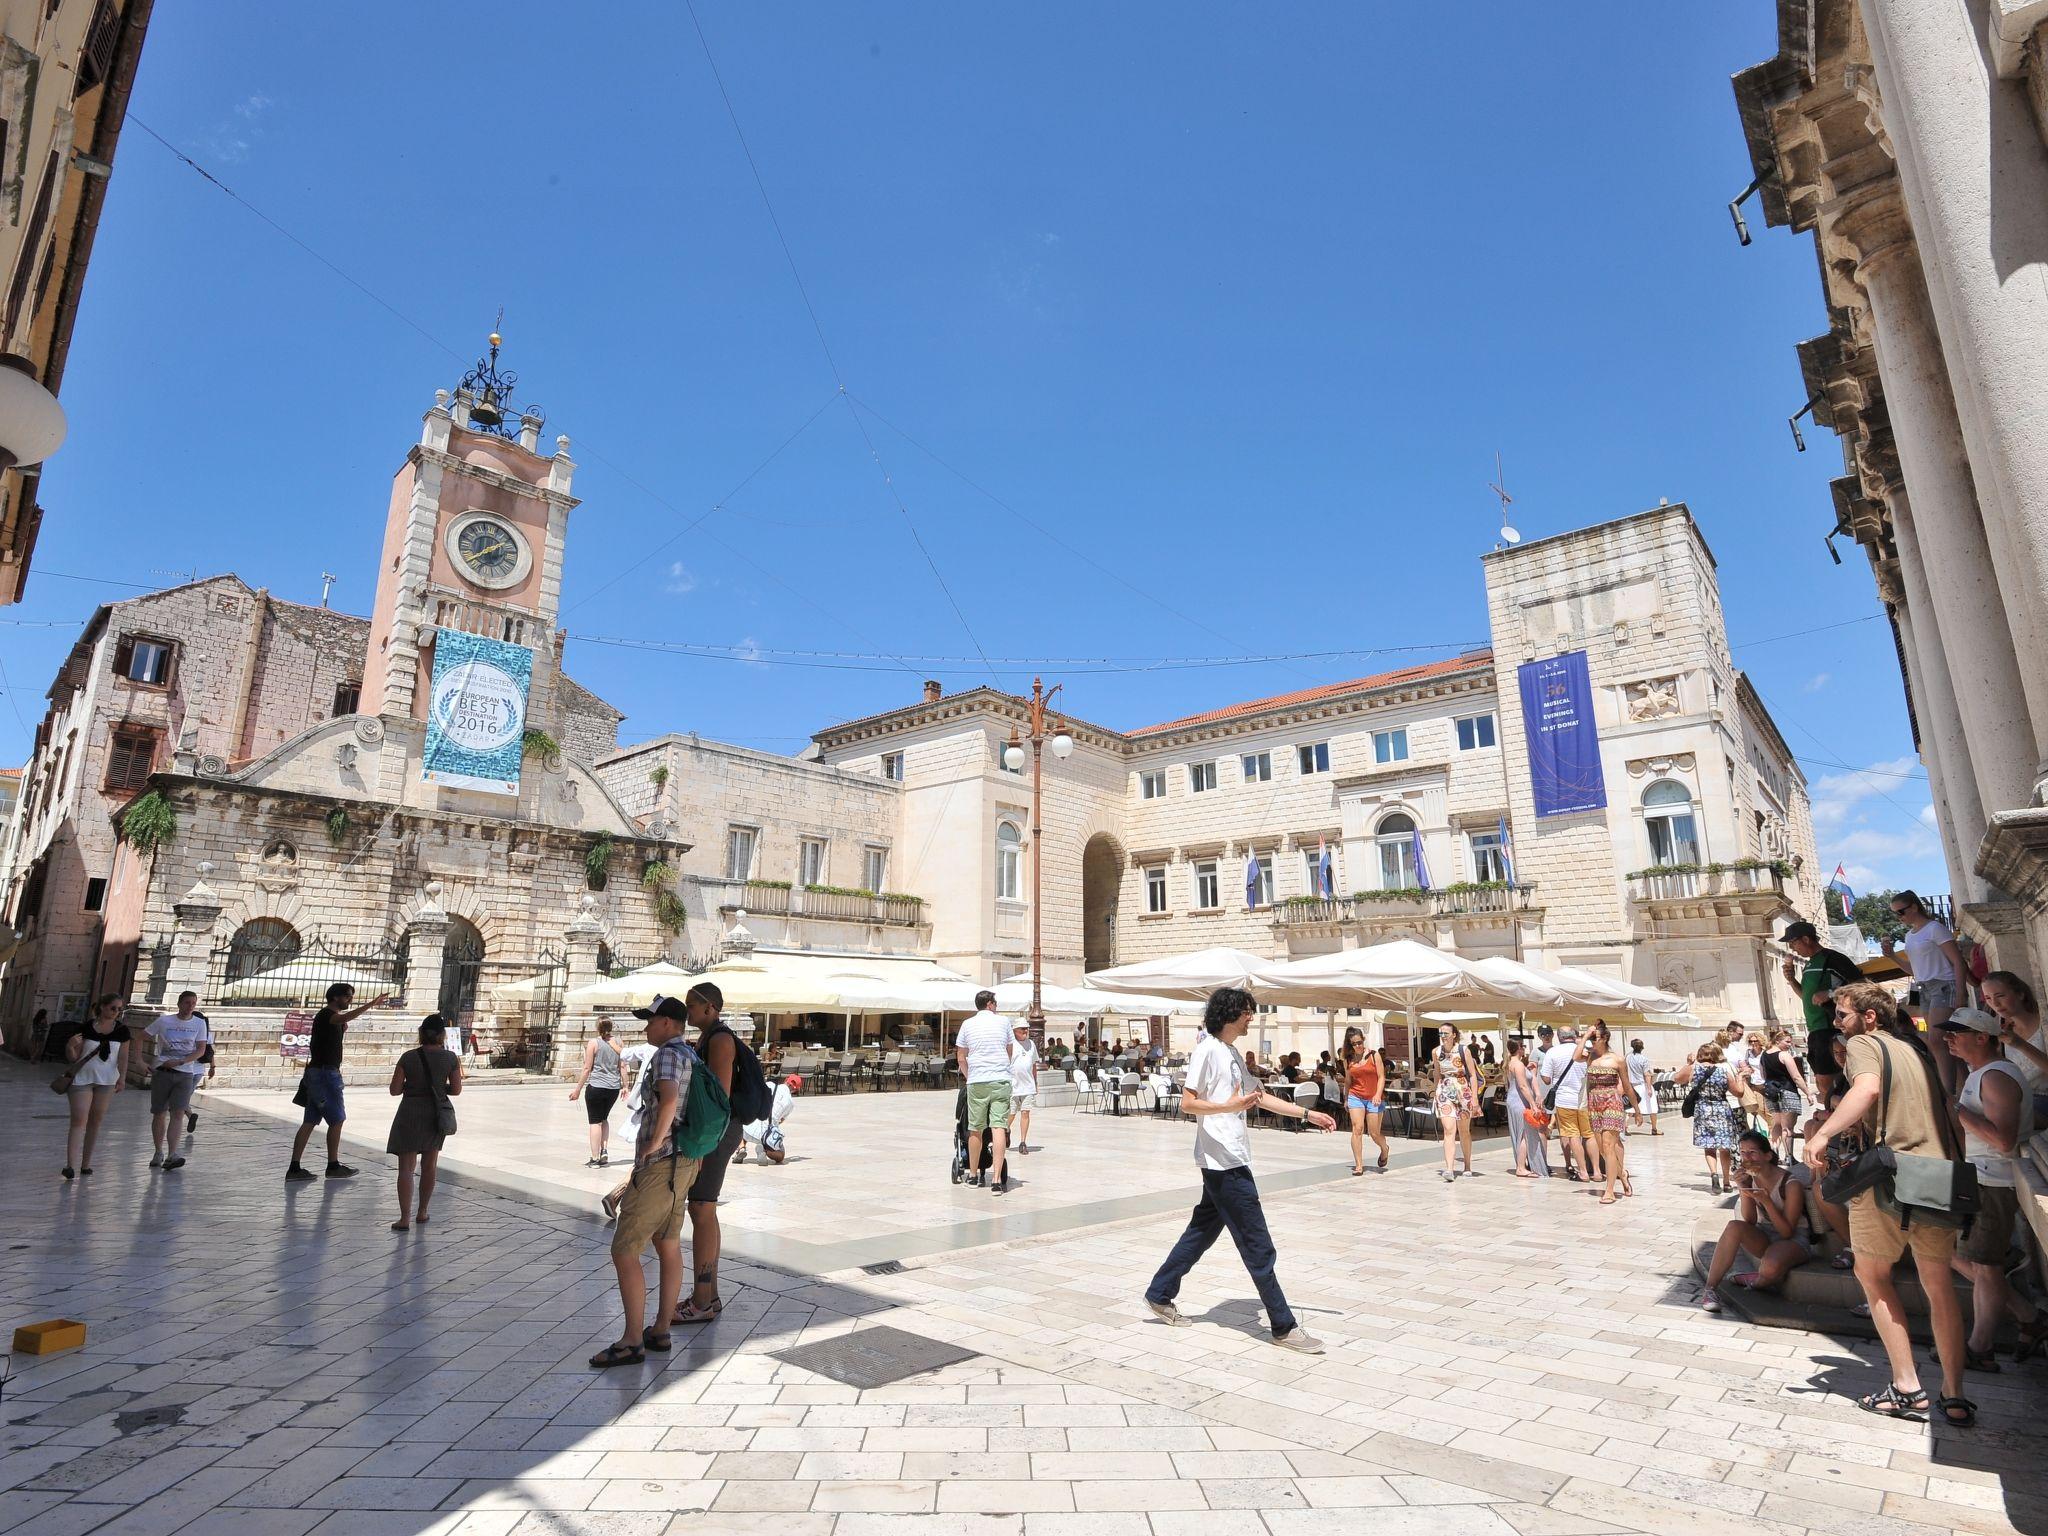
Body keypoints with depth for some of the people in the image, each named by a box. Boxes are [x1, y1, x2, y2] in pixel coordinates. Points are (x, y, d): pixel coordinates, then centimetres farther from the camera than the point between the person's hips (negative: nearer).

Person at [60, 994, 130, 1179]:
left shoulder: (122, 1030, 1)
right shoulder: (86, 1028, -5)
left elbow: (123, 1057, 1)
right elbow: (73, 1058, -1)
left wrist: (122, 1077, -9)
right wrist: (70, 1046, -21)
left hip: (107, 1081, 2)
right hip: (81, 1079, -2)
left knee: (95, 1122, 8)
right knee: (79, 1121, -10)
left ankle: (86, 1163, 17)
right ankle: (71, 1165, -15)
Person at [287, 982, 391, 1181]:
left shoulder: (332, 1018, 17)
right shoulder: (325, 1015, -13)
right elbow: (345, 1018, -37)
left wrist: (342, 1030, 12)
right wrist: (371, 1004, -42)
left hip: (320, 1073, 10)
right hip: (325, 1073, -10)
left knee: (310, 1122, 8)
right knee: (337, 1119, -1)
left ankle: (294, 1168, 9)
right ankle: (333, 1166, 7)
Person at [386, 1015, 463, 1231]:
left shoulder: (409, 1057, -8)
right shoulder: (451, 1058, -5)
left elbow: (394, 1090, -6)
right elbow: (456, 1089, -1)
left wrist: (411, 1085, 13)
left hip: (411, 1114, -2)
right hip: (437, 1115, 2)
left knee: (406, 1167, 3)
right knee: (429, 1165, 19)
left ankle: (404, 1218, -4)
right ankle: (422, 1212, 27)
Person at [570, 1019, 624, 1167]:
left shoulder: (593, 1043, -5)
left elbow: (587, 1069, -6)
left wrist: (578, 1089, 0)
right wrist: (624, 1085, 16)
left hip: (596, 1086, -4)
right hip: (613, 1088, 4)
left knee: (595, 1122, 4)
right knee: (604, 1119, 22)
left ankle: (595, 1159, 4)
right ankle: (604, 1151, 10)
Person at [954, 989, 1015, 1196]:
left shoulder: (968, 1025, 6)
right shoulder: (1002, 1022, 7)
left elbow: (961, 1057, 8)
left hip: (977, 1083, 1)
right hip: (1001, 1080, -1)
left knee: (975, 1130, 11)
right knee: (999, 1128, -4)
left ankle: (973, 1175, 23)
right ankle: (997, 1179, -10)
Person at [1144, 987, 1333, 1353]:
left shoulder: (1233, 1054, 16)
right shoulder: (1208, 1050, -14)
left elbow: (1259, 1096, 22)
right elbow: (1186, 1103, -17)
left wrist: (1308, 1114, 18)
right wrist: (1231, 1105, -31)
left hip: (1230, 1161, 10)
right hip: (1223, 1161, -10)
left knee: (1203, 1231, 16)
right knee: (1258, 1246, -3)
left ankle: (1160, 1295, 27)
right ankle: (1284, 1327, 6)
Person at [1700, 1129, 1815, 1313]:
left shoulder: (1791, 1184, -18)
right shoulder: (1749, 1178, -2)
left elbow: (1787, 1232, -17)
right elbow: (1750, 1221, -6)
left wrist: (1766, 1201, -30)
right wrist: (1743, 1191, -21)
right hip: (1764, 1238, 5)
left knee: (1771, 1266, -38)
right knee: (1734, 1227, -30)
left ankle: (1757, 1283, 1)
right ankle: (1709, 1290, -26)